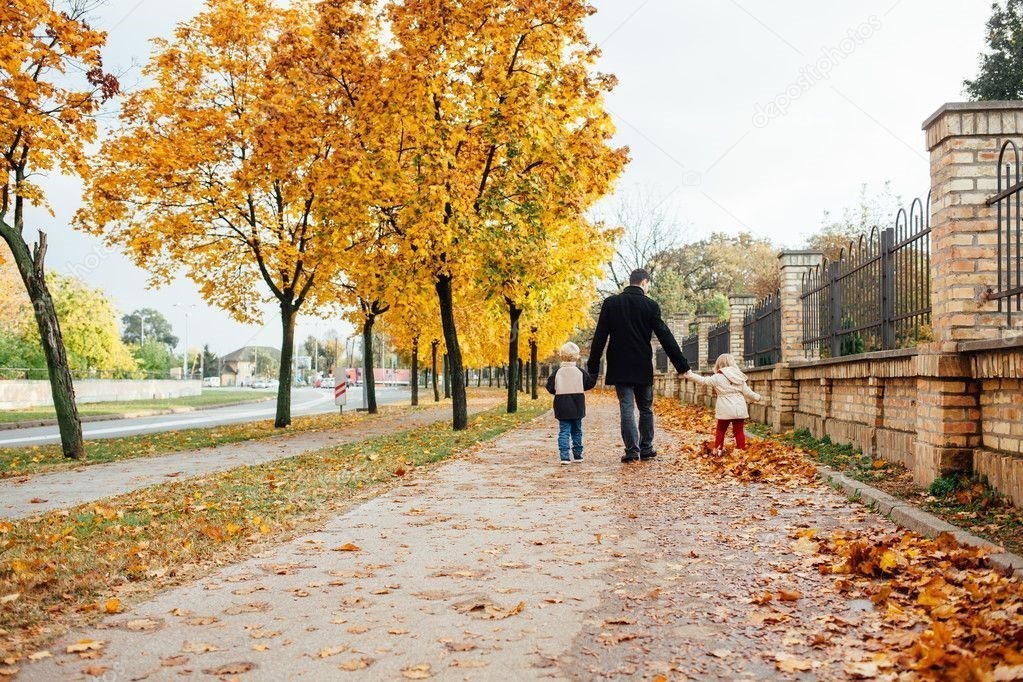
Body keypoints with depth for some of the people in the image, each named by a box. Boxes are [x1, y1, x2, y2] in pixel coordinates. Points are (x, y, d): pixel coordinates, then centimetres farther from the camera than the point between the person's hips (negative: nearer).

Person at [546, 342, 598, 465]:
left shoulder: (557, 372, -4)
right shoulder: (580, 372, -3)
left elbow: (550, 388, -1)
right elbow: (590, 384, 5)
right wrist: (594, 375, 23)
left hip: (562, 407, -1)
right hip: (577, 407, 1)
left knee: (564, 431, -1)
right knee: (577, 431, 14)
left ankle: (565, 456, -13)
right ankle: (577, 455, 18)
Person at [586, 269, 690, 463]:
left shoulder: (610, 303, 0)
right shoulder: (650, 306, -4)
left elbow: (600, 336, -1)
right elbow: (666, 338, -4)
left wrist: (593, 366, 4)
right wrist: (682, 366, 0)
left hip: (619, 367, 1)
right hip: (643, 367, 0)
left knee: (626, 408, 1)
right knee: (646, 409, 12)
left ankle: (632, 450, -4)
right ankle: (646, 449, 17)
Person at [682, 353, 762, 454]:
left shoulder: (717, 377, -6)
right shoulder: (739, 377, 4)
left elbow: (703, 380, -5)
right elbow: (747, 392, 7)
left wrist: (689, 374, 0)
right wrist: (757, 397, 23)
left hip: (725, 410, -2)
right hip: (739, 410, 2)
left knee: (721, 431, 14)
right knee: (739, 431, 7)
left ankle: (717, 450, 19)